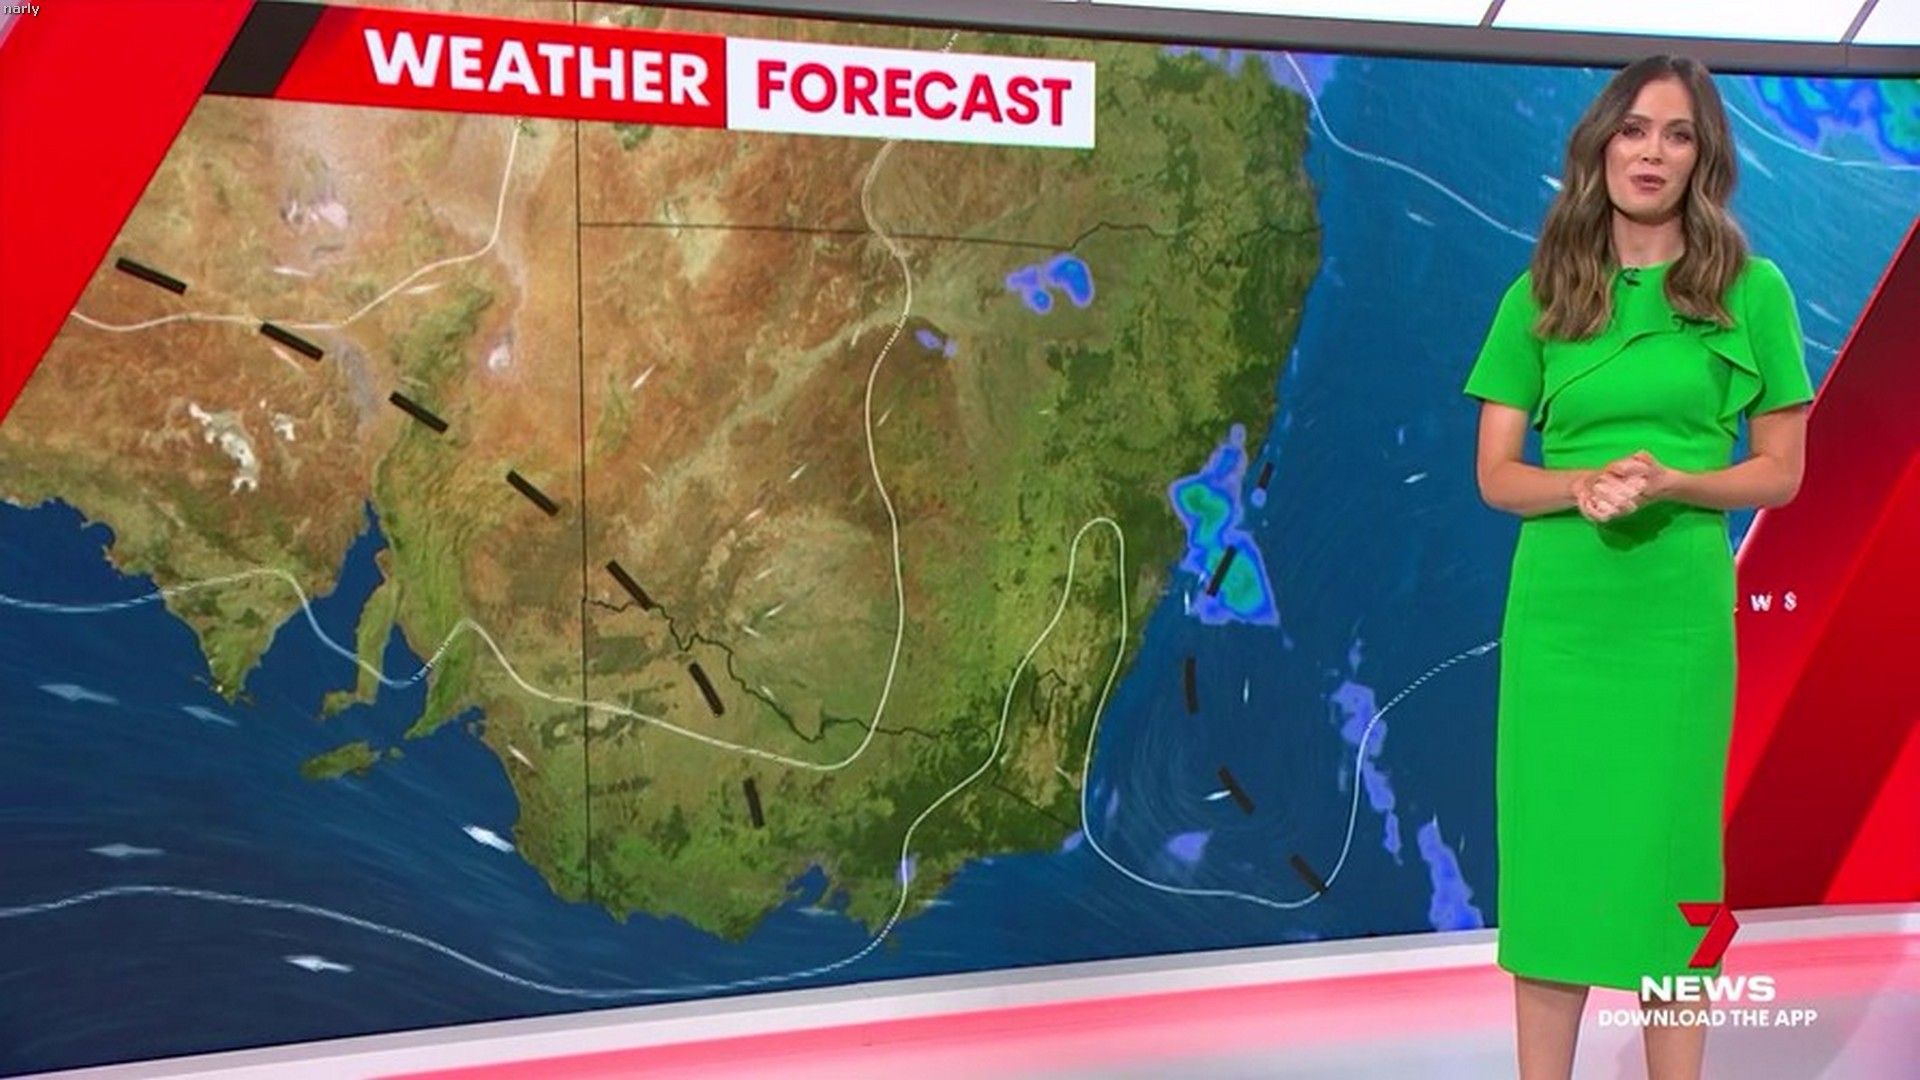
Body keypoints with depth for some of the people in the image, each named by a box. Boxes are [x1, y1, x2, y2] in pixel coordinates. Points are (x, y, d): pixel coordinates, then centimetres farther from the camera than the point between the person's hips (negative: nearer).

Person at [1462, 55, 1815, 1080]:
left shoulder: (1752, 290, 1)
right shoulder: (1538, 296, 4)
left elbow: (1780, 471, 2)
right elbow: (1497, 474, 4)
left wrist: (1670, 483, -16)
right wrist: (1582, 485, -17)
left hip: (1681, 611, -1)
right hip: (1557, 610, 1)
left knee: (1666, 850, 5)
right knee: (1548, 849, 5)